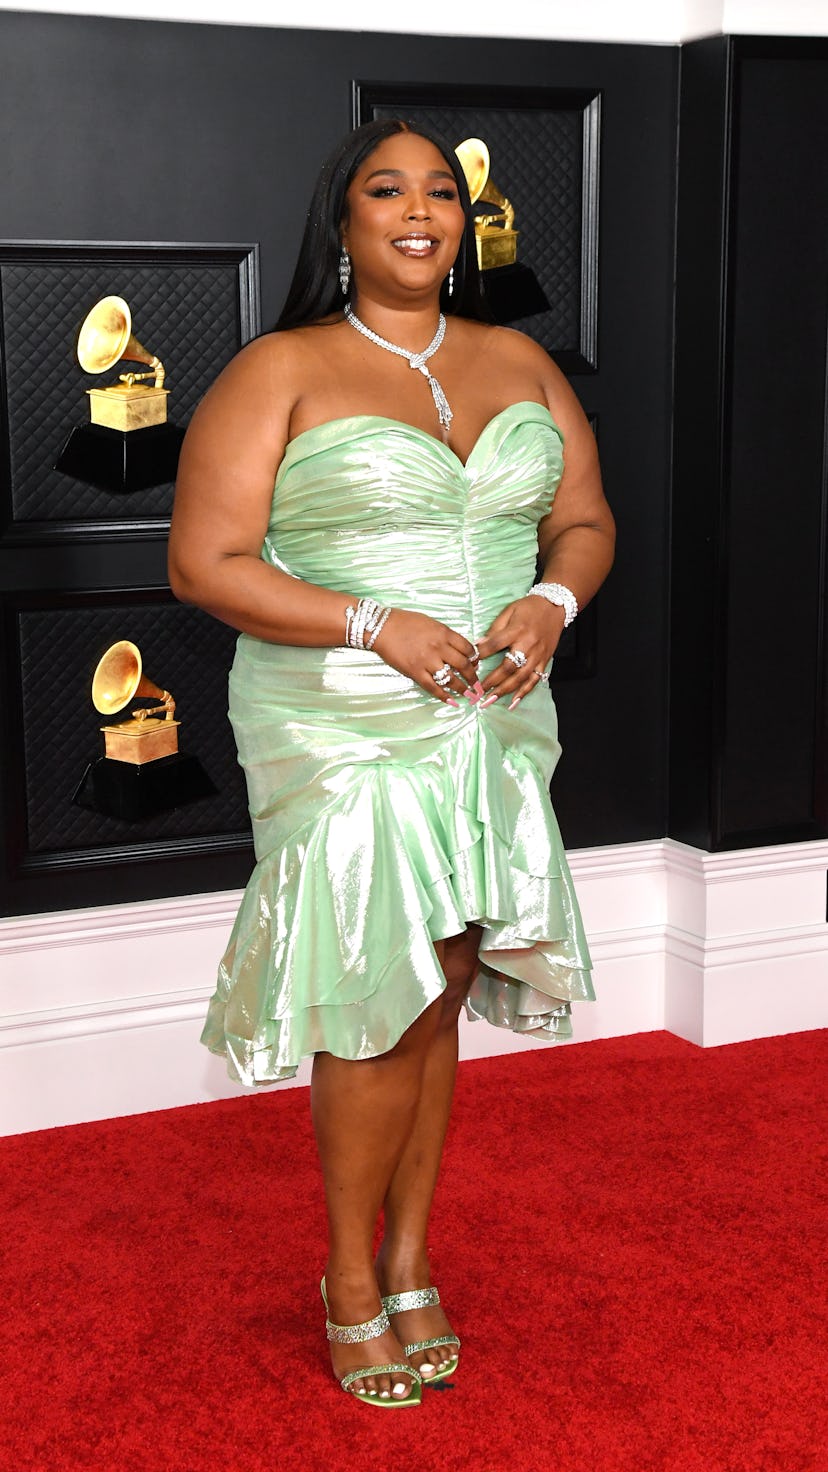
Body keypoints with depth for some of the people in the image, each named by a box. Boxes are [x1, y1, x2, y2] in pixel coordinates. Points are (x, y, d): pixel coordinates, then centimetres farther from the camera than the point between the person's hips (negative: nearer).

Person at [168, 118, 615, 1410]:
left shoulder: (519, 364, 11)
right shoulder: (282, 372, -5)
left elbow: (586, 520, 15)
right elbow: (205, 563, -9)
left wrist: (552, 600, -8)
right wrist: (378, 627, -19)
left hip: (493, 725, 5)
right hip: (345, 735, -4)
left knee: (439, 1001, 10)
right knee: (378, 1010, -3)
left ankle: (410, 1261, 27)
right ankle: (352, 1282, 18)